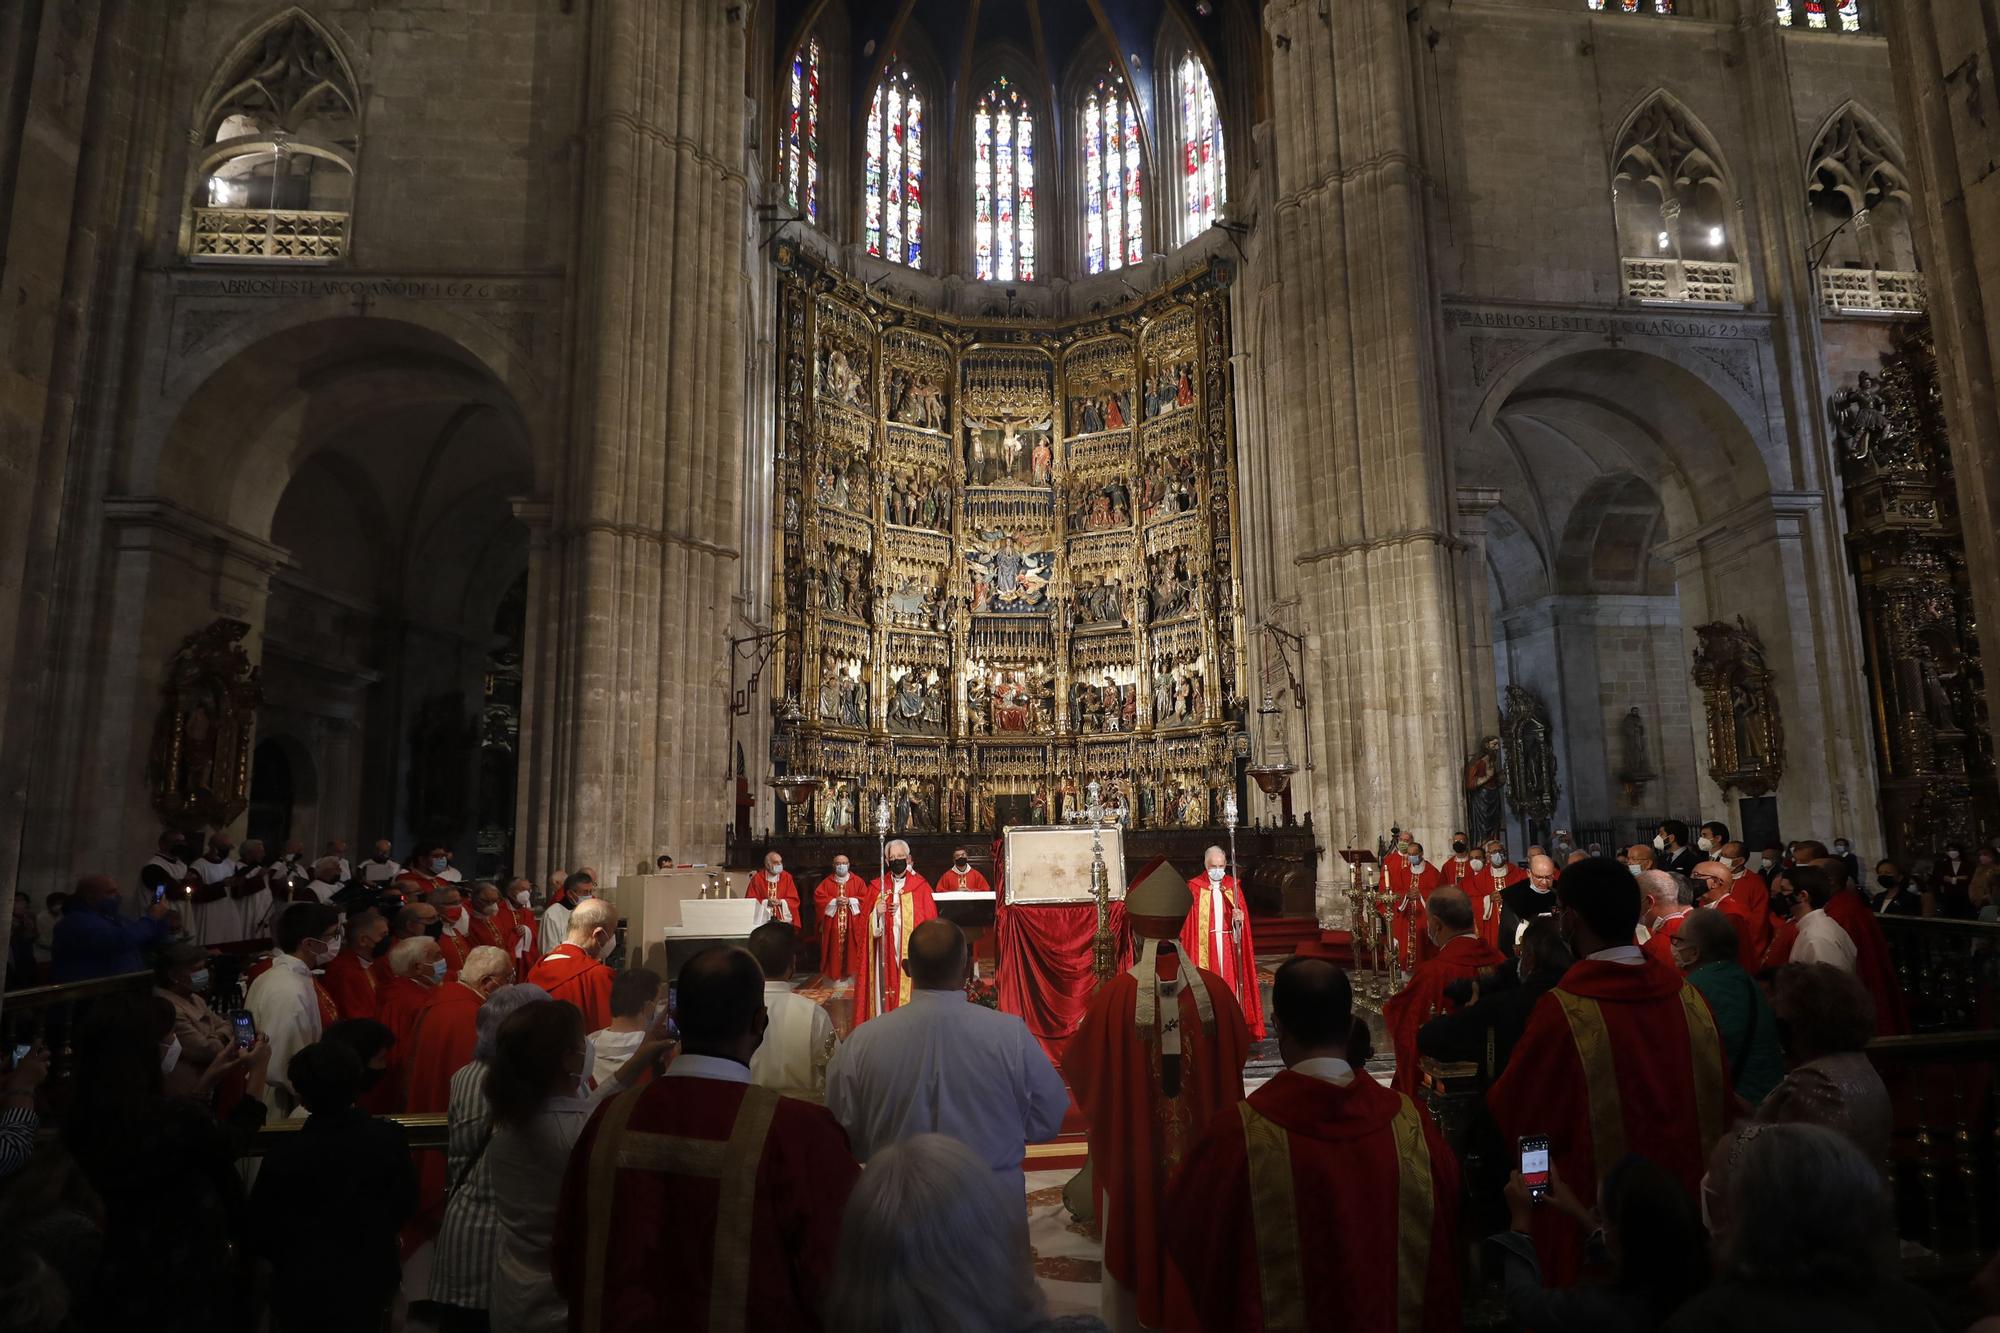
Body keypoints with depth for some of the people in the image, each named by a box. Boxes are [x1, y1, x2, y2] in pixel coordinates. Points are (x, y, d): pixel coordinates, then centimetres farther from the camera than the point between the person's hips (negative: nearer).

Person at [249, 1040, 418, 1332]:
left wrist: (290, 1259, 12)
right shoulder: (390, 1138, -16)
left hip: (302, 1287, -1)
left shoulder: (285, 1152, -20)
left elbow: (261, 1228, -8)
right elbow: (405, 1205, -4)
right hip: (371, 1279, 1)